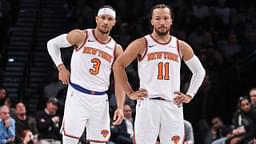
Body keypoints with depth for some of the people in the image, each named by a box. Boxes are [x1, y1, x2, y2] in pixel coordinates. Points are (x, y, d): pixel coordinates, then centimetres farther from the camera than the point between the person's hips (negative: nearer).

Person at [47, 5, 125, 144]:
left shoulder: (116, 49, 5)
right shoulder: (81, 36, -4)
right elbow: (52, 43, 7)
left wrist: (120, 108, -5)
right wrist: (61, 68, -2)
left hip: (100, 100, 4)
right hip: (77, 95, -3)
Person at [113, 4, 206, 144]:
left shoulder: (181, 47, 9)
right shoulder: (142, 44, 0)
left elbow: (199, 71, 21)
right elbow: (118, 65, 3)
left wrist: (189, 95, 11)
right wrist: (130, 93, -1)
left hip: (173, 106, 3)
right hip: (147, 104, -3)